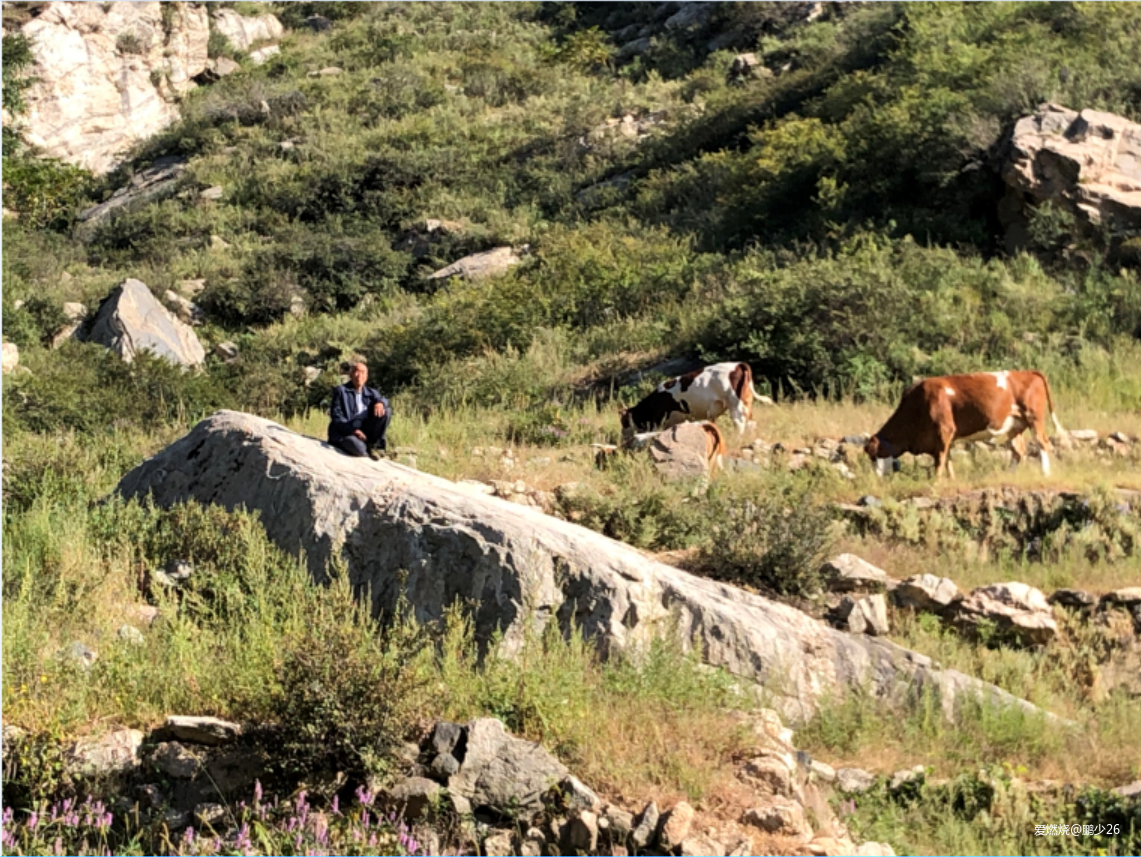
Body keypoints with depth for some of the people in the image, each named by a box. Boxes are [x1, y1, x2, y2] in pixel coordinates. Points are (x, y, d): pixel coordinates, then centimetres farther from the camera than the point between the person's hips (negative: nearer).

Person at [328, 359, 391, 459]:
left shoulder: (370, 392, 18)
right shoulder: (341, 391, 2)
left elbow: (384, 400, 2)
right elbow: (336, 417, -6)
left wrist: (380, 402, -26)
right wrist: (353, 430, -21)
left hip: (365, 432, 5)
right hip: (344, 434, -5)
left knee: (387, 411, -13)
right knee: (359, 448, -40)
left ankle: (375, 445, -9)